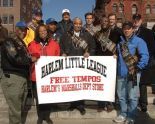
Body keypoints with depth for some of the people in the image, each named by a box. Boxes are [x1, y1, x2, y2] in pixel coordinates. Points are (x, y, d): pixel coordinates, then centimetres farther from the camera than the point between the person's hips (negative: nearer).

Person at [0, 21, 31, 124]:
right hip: (13, 78, -9)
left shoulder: (21, 43, 21)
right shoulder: (9, 42, -6)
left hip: (23, 77, 9)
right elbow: (15, 58, -19)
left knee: (20, 108, 15)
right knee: (15, 109, -6)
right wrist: (30, 60, -9)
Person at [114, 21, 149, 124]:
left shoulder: (139, 41, -4)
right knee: (121, 96, 13)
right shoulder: (120, 41, 13)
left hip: (133, 73, -5)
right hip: (121, 73, 6)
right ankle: (123, 114, 28)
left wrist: (138, 68, -13)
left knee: (132, 96, 0)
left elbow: (145, 56, -11)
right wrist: (117, 66, 8)